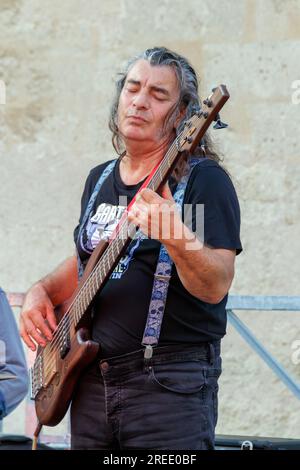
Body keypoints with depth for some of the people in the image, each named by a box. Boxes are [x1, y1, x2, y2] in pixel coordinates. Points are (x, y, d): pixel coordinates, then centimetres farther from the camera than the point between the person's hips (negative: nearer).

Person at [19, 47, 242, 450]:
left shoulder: (202, 179, -8)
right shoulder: (99, 180, 14)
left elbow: (216, 287, -17)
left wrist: (175, 236, -34)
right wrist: (42, 291, 11)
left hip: (170, 383, -7)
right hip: (91, 381, 7)